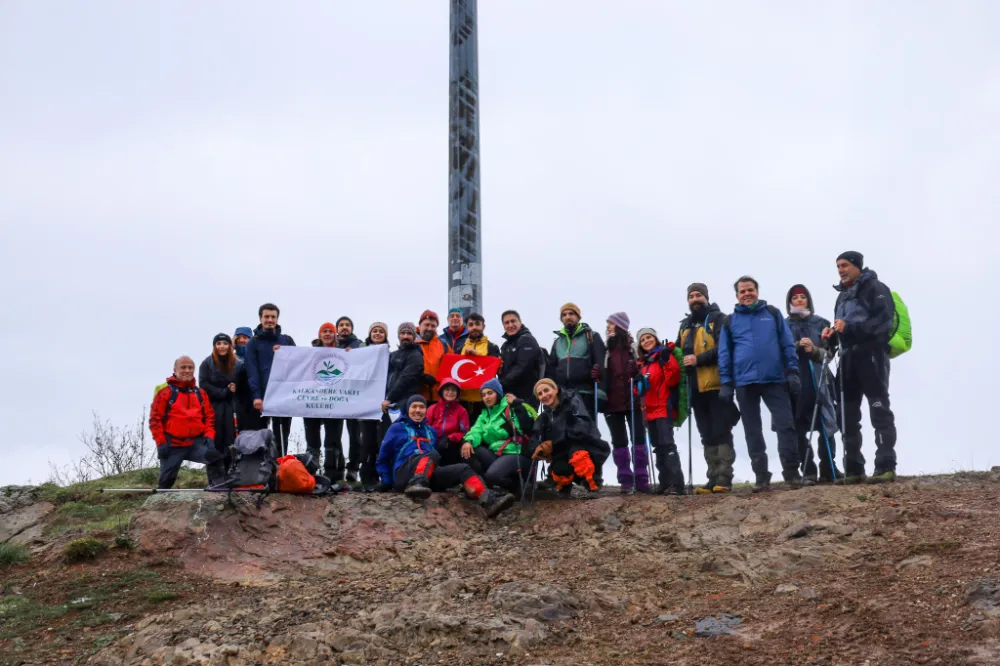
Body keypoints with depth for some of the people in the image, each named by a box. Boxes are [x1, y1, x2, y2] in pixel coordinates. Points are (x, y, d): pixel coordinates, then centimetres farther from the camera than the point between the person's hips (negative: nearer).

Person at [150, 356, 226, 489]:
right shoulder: (165, 392, -2)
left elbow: (209, 417, 15)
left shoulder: (200, 393, 12)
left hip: (196, 442, 3)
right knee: (167, 478, 5)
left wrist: (209, 436, -1)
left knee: (214, 457, -23)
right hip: (172, 444, -3)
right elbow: (155, 419, -4)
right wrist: (161, 442, -9)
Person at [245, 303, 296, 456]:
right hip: (264, 395, -3)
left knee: (282, 436, 4)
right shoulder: (254, 342, 7)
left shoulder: (287, 340, 16)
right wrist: (256, 395, -14)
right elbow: (252, 370, -3)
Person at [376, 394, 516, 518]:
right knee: (431, 455, -33)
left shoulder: (430, 431, 27)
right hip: (404, 474, -5)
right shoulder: (397, 428, 12)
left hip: (428, 474, 5)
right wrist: (386, 482, 4)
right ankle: (415, 484, -65)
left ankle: (489, 500, -48)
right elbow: (383, 457, 12)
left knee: (463, 469, -20)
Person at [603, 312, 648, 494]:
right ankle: (626, 480, 7)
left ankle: (641, 480, -1)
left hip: (632, 401, -3)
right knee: (619, 442, 4)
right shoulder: (607, 351, 11)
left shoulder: (633, 348, 4)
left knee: (638, 438, -3)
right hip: (612, 403, 3)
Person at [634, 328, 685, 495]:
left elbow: (673, 380, -15)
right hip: (649, 410, 8)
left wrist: (667, 361, -26)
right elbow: (640, 389, 24)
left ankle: (677, 484, -23)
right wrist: (638, 383, 3)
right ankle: (665, 482, 15)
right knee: (658, 446, 10)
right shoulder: (642, 364, 17)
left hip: (664, 408, -8)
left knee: (667, 444, -17)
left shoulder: (665, 356, -3)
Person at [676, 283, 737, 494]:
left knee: (721, 432, -8)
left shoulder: (718, 319, -1)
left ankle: (724, 478, -10)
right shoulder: (685, 326, 20)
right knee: (707, 435, 7)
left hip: (717, 385, -7)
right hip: (696, 388, 7)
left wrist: (699, 359, -19)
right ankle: (714, 479, 10)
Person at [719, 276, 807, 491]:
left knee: (786, 426, -6)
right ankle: (762, 478, 6)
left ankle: (792, 474, -3)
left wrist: (792, 372, -2)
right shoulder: (730, 321, 10)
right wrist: (726, 383, 2)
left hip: (775, 379, -1)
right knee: (753, 432, 3)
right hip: (745, 383, 1)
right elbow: (724, 354, 9)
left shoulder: (773, 313, 9)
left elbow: (788, 344, 6)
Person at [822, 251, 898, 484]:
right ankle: (853, 470, 8)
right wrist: (832, 335, 6)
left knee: (879, 410, -9)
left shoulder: (875, 288, -2)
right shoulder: (843, 296, 23)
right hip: (848, 358, 8)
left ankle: (886, 467, -12)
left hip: (871, 355, -8)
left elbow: (884, 321, -15)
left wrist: (849, 327, -22)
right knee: (848, 414, 5)